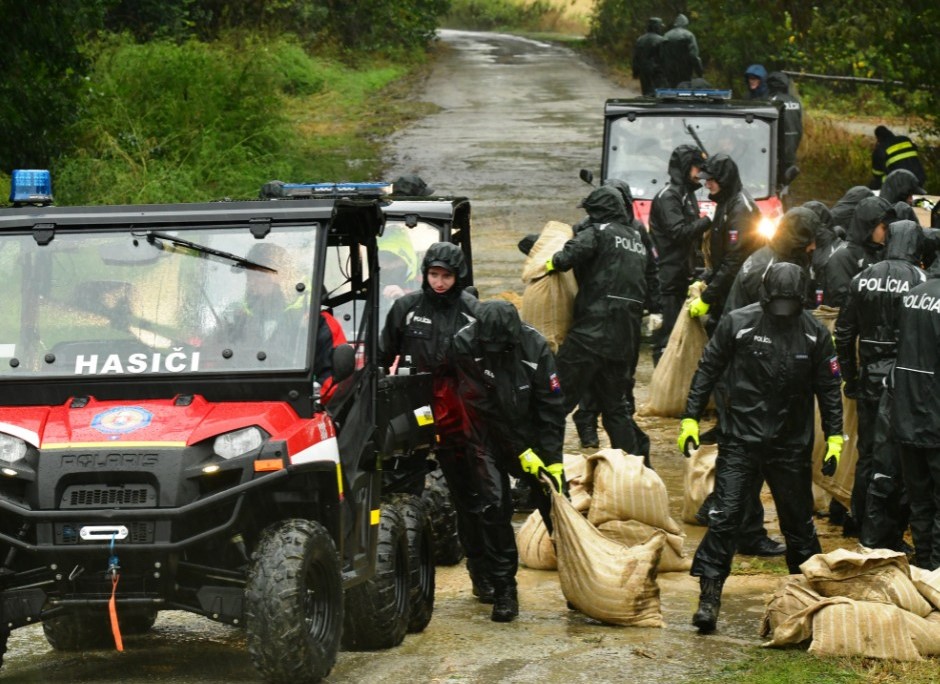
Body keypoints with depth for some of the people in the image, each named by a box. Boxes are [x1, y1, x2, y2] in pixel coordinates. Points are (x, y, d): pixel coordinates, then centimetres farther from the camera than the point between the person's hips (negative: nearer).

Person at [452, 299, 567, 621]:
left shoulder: (534, 345, -17)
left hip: (531, 432, 2)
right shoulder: (465, 345, -22)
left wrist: (553, 458, -15)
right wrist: (520, 452, -19)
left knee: (556, 503, -1)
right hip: (487, 437, -1)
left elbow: (551, 404, -11)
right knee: (492, 506, -11)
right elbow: (484, 408, -20)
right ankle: (504, 590, -1)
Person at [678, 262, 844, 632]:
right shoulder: (737, 324, -6)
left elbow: (829, 389, 8)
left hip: (791, 445, 2)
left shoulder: (815, 334, 0)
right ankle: (709, 596, -6)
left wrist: (834, 438, 5)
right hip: (741, 440, -2)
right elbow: (707, 370, 2)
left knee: (798, 522, 11)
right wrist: (690, 418, -1)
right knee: (724, 517, -10)